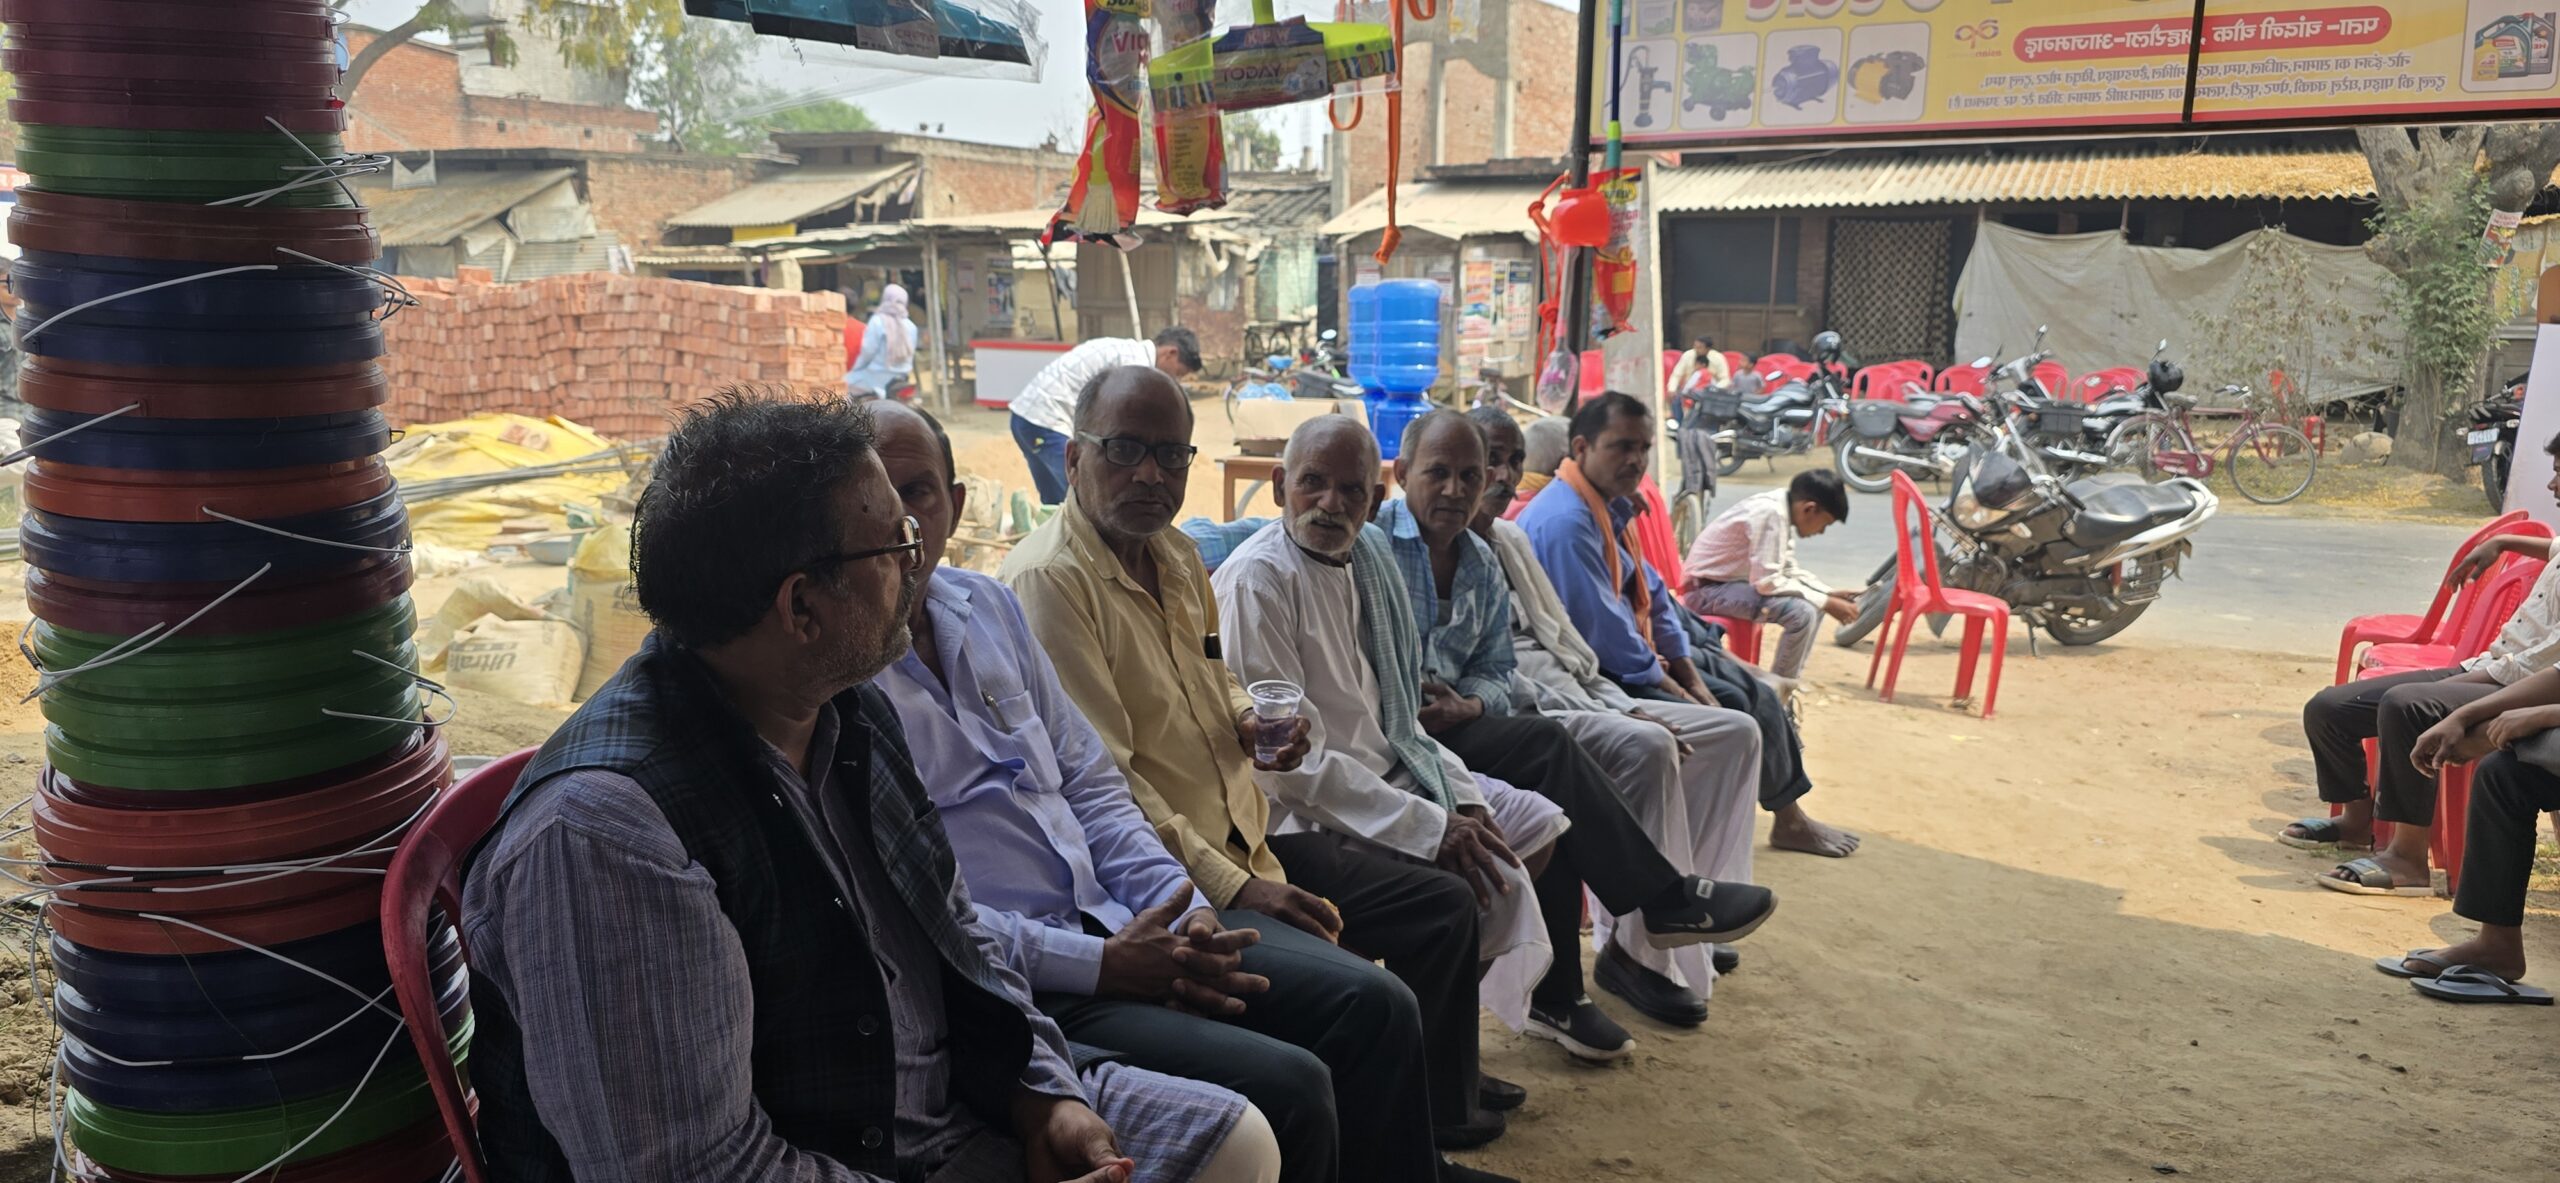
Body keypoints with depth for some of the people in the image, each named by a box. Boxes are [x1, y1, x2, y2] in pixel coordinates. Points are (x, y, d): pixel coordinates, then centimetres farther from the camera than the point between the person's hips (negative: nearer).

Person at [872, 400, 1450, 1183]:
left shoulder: (986, 605, 10)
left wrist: (1184, 905, -1)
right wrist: (1101, 965, -19)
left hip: (1108, 915, 8)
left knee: (1373, 1007, -2)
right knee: (1286, 1089, -20)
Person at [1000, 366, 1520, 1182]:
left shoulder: (1178, 557, 12)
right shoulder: (1048, 581, -17)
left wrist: (1251, 719, 4)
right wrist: (1228, 886, -24)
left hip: (1248, 839, 9)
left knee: (1443, 906, 9)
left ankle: (1438, 1113, 27)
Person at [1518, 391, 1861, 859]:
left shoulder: (1612, 506, 6)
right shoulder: (1565, 521, -26)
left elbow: (1651, 592, 10)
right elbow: (1601, 630, -26)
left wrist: (1692, 680, 4)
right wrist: (1675, 692, -16)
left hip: (1630, 658, 10)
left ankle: (1788, 817, 23)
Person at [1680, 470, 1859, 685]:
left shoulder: (1782, 509, 4)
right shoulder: (1770, 514, -25)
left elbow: (1789, 569, 14)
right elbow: (1767, 582, -27)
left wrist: (1829, 595, 2)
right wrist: (1825, 602, -19)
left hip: (1731, 580, 10)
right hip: (1708, 589, -10)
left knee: (1814, 603, 9)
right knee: (1802, 612, -23)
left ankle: (1786, 683, 15)